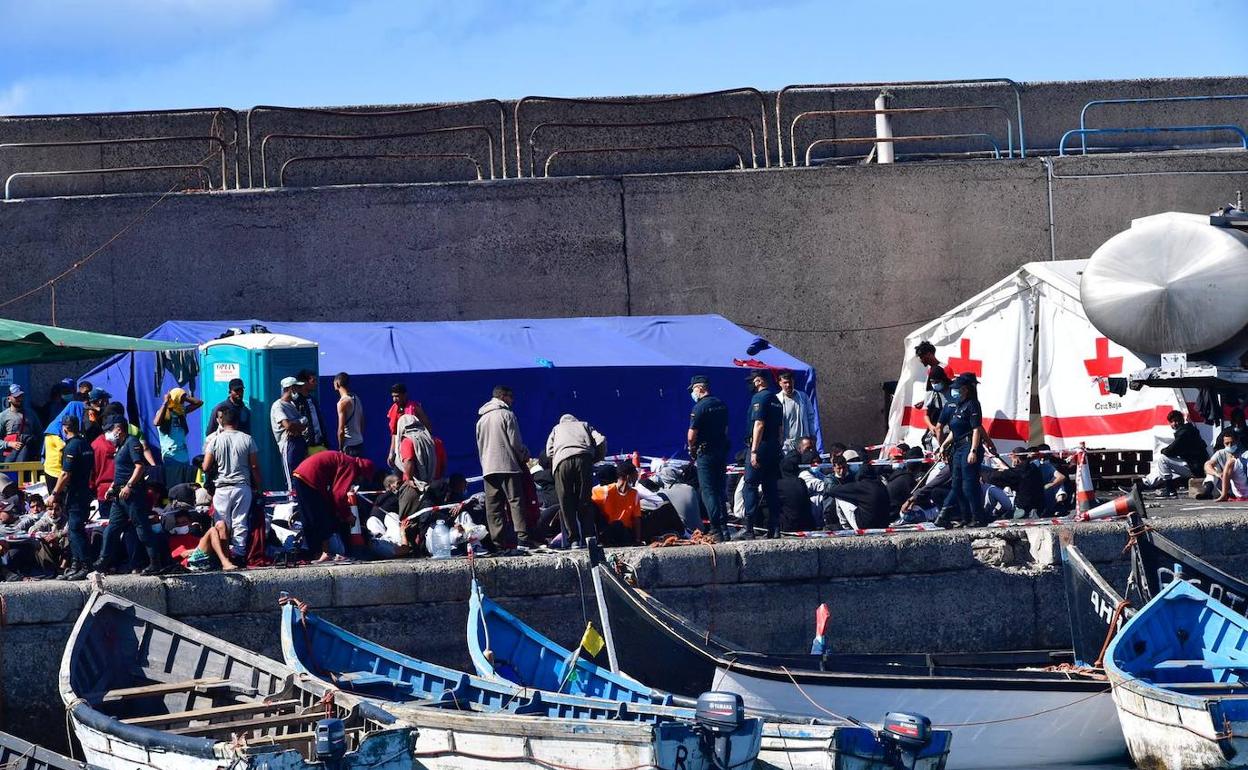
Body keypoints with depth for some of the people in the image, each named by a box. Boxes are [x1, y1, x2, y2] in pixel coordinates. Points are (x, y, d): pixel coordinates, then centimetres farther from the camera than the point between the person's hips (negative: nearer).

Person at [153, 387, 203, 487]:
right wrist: (165, 403, -20)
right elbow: (156, 422, -27)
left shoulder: (181, 411, 13)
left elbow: (199, 403, 20)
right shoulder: (164, 412, -5)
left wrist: (184, 397, 10)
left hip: (184, 456, 7)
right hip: (171, 457, -7)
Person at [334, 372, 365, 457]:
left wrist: (340, 449, -9)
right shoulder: (357, 399, 9)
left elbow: (341, 430, -17)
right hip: (360, 443, 8)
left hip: (349, 446, -8)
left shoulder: (343, 402, -15)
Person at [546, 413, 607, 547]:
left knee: (566, 503, 1)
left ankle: (573, 539, -4)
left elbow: (549, 452, 19)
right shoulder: (584, 426, 34)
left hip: (562, 460, -1)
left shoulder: (557, 428, 34)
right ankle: (589, 535, -3)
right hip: (584, 459, 1)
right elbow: (601, 441, 16)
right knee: (585, 501, 7)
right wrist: (596, 458, 26)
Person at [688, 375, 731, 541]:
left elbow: (691, 435, -15)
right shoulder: (721, 405, 9)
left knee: (708, 492, -5)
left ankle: (716, 531, -11)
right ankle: (724, 529, 17)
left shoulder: (700, 407, -14)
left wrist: (692, 449, 2)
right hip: (722, 451, 7)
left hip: (705, 453, -7)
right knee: (719, 490, 16)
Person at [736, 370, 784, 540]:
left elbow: (759, 424, -18)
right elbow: (781, 428, 19)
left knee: (749, 487, -6)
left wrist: (754, 451, -19)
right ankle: (774, 528, 8)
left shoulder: (759, 398, -10)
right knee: (771, 488, 10)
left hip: (760, 446, -8)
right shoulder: (776, 400, 16)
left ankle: (748, 529, -11)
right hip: (774, 449, 8)